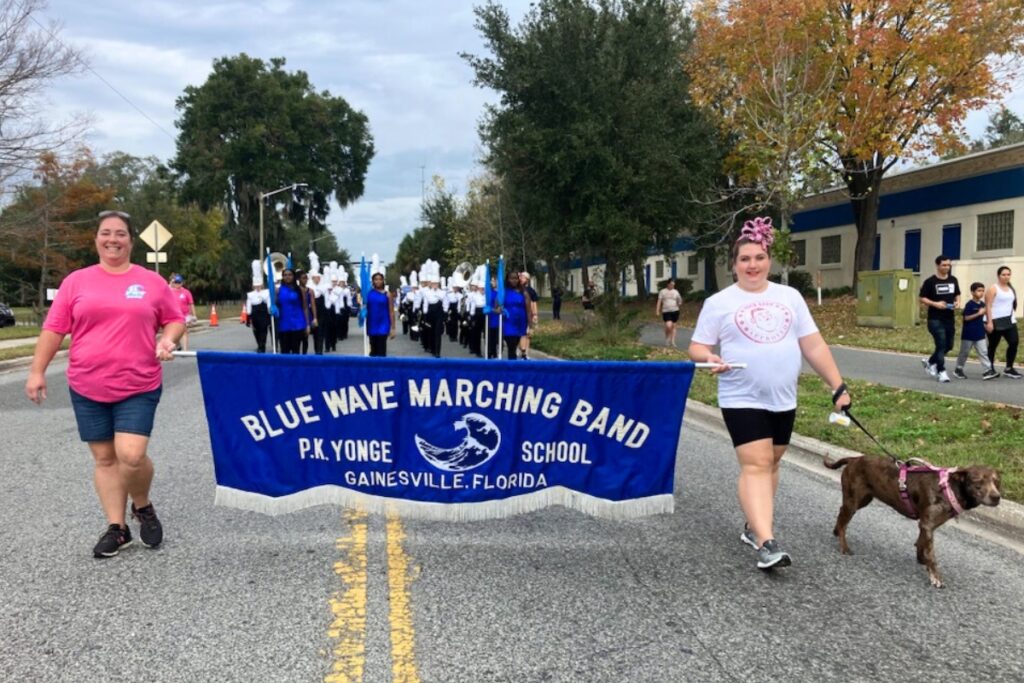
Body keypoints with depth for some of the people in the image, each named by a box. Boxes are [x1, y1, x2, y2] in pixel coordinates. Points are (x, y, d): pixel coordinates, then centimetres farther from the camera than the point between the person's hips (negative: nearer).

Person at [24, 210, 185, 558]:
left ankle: (143, 507, 17)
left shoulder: (152, 281, 3)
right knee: (104, 458, 8)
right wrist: (37, 371, 1)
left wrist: (168, 339, -11)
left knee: (132, 455, -12)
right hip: (87, 387, 2)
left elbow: (176, 319, 9)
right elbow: (54, 328, 5)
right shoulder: (76, 281, 5)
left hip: (138, 386, -2)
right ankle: (116, 527, 19)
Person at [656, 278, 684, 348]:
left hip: (675, 311, 3)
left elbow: (679, 301, 12)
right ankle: (667, 339, 9)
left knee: (673, 326, 6)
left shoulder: (676, 292, 9)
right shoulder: (663, 291, 3)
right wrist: (657, 310, -5)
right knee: (668, 326, -17)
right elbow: (659, 301, 2)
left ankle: (672, 342, 13)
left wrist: (680, 303, -12)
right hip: (666, 311, -3)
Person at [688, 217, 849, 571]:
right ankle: (767, 543, -17)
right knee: (755, 466, -13)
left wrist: (838, 386, 4)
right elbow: (697, 347, 0)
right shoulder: (719, 303, 0)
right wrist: (710, 358, -23)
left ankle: (754, 527, 27)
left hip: (783, 399, 4)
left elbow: (814, 345, 8)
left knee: (770, 464, 12)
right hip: (742, 400, -4)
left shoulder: (790, 297, 8)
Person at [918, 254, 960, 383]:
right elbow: (922, 298, -6)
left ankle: (930, 362, 31)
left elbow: (957, 294, 19)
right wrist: (935, 304, -21)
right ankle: (941, 372, -1)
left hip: (949, 319, 6)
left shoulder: (953, 280, 9)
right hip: (935, 319, -6)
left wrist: (957, 302, -3)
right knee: (941, 345, -9)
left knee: (949, 345, 11)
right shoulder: (930, 281, -7)